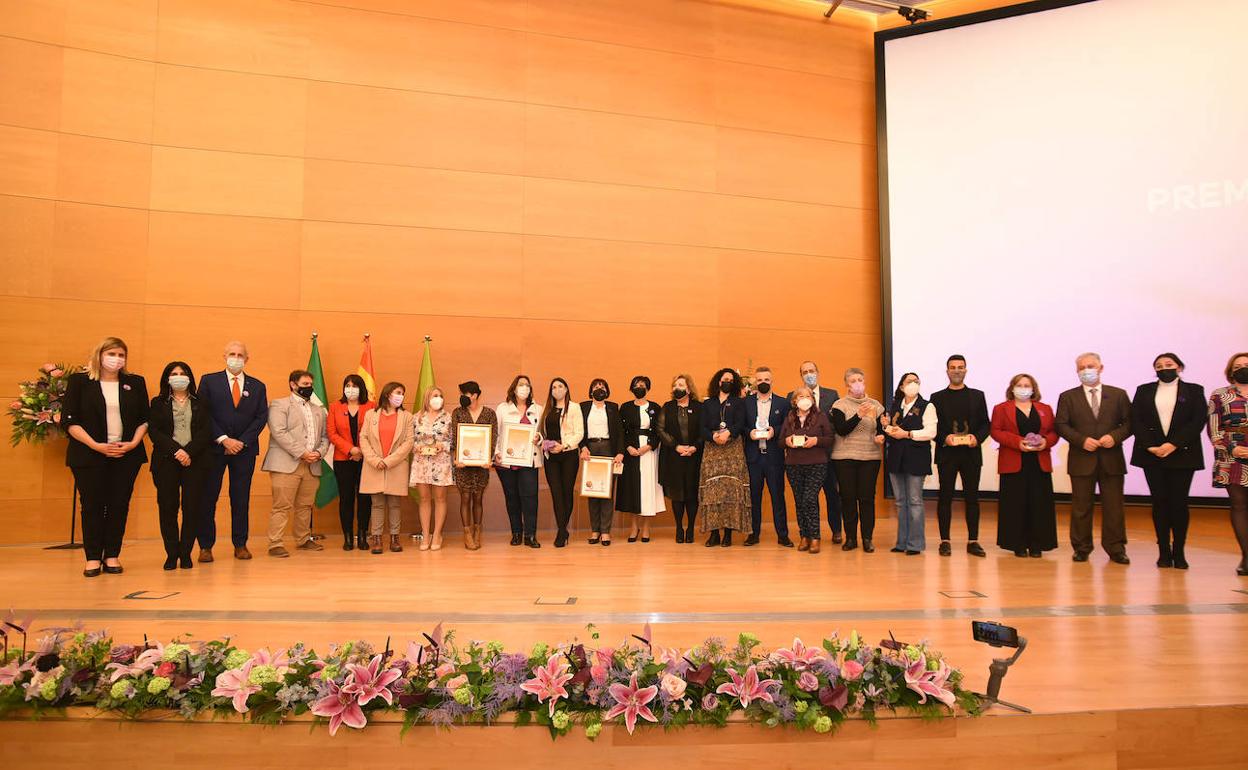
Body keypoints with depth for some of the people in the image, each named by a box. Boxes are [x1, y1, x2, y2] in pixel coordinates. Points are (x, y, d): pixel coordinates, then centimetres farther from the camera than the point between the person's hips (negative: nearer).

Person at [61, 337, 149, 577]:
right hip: (89, 455, -2)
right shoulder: (79, 381, 2)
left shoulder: (135, 383, 9)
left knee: (119, 505, 2)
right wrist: (96, 445, -13)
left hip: (127, 454, 2)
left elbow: (145, 418, 10)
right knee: (92, 506, 0)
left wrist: (133, 443, -7)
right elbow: (69, 421, -4)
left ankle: (112, 556, 10)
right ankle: (93, 558, 8)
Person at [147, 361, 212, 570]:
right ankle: (171, 554, 6)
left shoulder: (200, 404, 12)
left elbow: (206, 432, 2)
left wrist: (189, 452, -12)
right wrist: (176, 451, -12)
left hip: (194, 461, 0)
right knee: (167, 508, -2)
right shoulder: (158, 403, 11)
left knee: (192, 508, -3)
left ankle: (186, 553, 5)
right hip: (166, 461, 0)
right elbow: (154, 431, 0)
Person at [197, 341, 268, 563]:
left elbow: (261, 417, 4)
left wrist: (242, 441, -7)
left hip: (245, 449, 1)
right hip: (214, 447, -1)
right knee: (208, 498, 1)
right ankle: (205, 546, 8)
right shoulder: (209, 381, 5)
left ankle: (240, 545, 11)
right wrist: (223, 439, -11)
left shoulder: (257, 386, 10)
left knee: (241, 499, 4)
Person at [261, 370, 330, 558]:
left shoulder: (319, 410, 22)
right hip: (286, 464, -6)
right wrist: (302, 453, -15)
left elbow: (325, 436, 19)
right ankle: (275, 544, -3)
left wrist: (319, 452, -2)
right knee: (282, 506, -7)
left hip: (312, 465, 6)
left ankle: (304, 540, 20)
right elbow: (279, 432, -10)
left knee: (305, 506, 10)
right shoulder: (279, 405, 2)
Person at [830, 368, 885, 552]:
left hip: (870, 457, 1)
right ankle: (850, 538, 11)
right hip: (844, 457, -1)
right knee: (848, 497, 1)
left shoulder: (875, 405, 9)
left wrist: (881, 437, -12)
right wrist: (859, 415, -21)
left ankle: (868, 538, 7)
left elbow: (881, 429, 11)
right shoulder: (839, 405, 1)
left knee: (867, 497, -2)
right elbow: (841, 430, -11)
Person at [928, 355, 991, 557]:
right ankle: (945, 541, 6)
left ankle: (973, 541, 10)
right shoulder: (937, 397, 8)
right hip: (946, 454, -1)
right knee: (945, 497, 1)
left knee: (972, 497, 3)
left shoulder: (977, 396, 12)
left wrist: (977, 438, -10)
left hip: (971, 453, 1)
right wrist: (944, 438, -14)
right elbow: (932, 427, 4)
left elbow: (986, 424, 9)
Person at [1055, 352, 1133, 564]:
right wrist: (1082, 440, -14)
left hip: (1111, 459, 1)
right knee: (1081, 507, 4)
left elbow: (1128, 423, 4)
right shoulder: (1068, 397, 6)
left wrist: (1115, 436, -14)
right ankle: (1081, 548, 13)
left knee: (1113, 506, 3)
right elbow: (1061, 426, -1)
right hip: (1081, 459, -1)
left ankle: (1116, 549, 13)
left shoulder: (1118, 394, 9)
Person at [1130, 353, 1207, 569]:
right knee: (1159, 502, 1)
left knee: (1179, 502, -2)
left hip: (1182, 454, -1)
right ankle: (1164, 552, 7)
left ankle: (1179, 552, 8)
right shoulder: (1144, 391, 11)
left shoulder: (1193, 390, 7)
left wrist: (1174, 444, -14)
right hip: (1152, 454, 1)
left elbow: (1199, 420, -4)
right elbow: (1135, 420, 3)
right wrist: (1150, 446, -10)